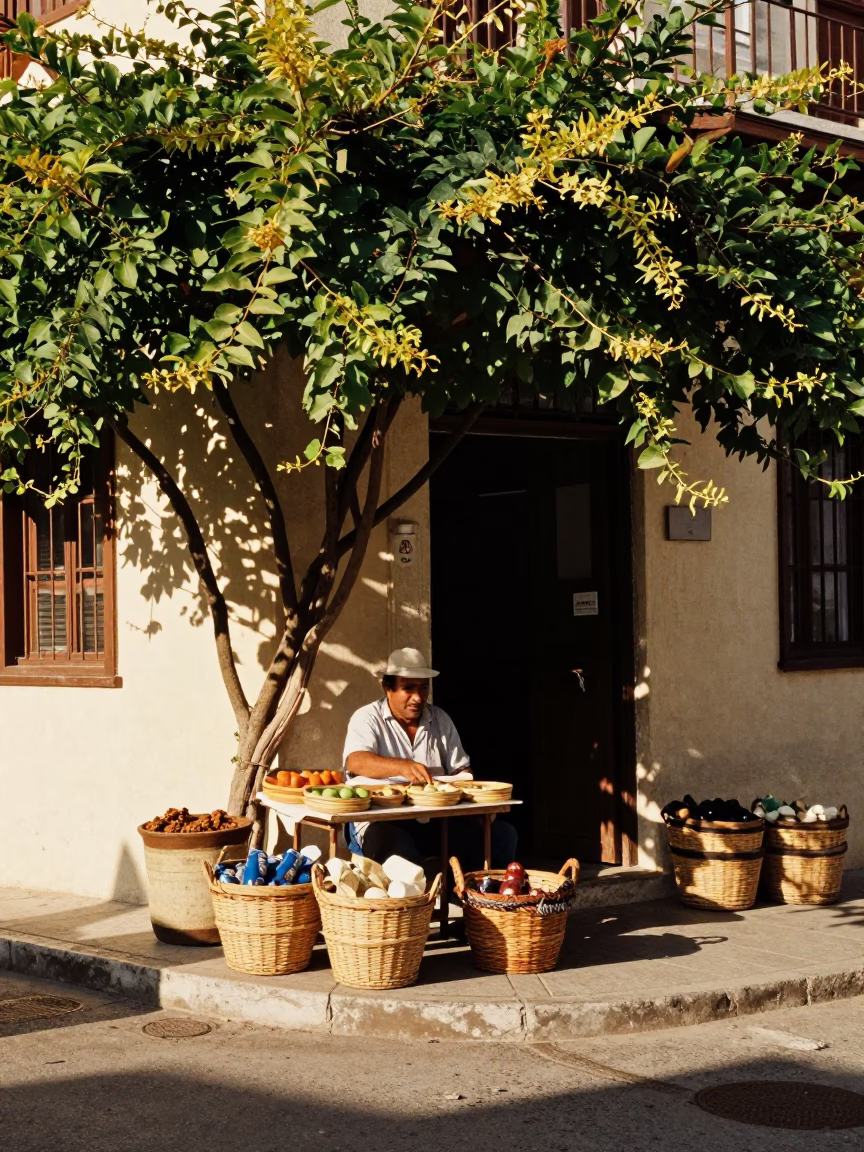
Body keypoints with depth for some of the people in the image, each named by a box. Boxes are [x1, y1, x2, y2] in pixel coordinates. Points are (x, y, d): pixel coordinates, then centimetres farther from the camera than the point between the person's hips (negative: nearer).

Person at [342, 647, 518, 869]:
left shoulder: (440, 720, 17)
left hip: (436, 821, 5)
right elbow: (355, 762, -17)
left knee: (502, 834, -17)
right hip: (385, 822, -5)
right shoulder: (367, 718, 2)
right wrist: (402, 766, -34)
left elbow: (460, 770, 19)